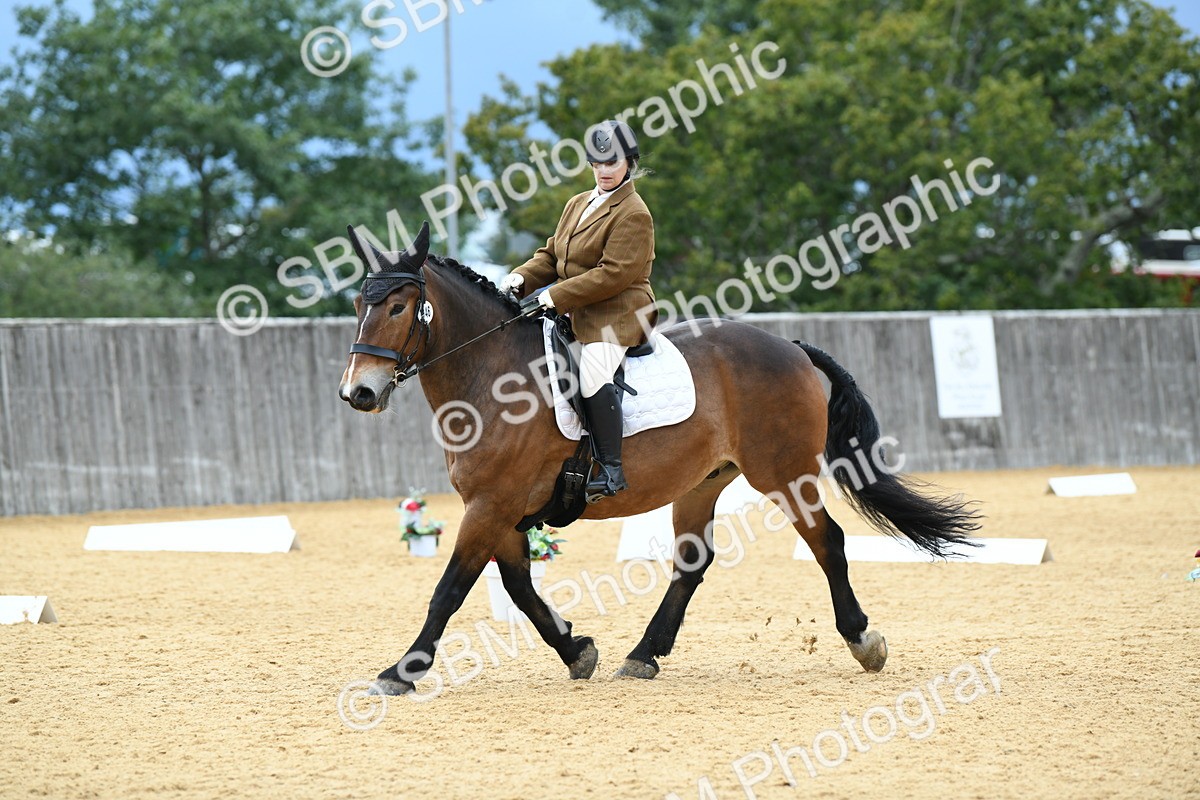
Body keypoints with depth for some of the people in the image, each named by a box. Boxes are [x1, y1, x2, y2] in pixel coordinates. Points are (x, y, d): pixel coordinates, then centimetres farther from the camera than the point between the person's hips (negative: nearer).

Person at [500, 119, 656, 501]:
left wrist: (557, 296, -22)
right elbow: (551, 255, 21)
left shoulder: (633, 214, -11)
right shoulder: (577, 204, 18)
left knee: (592, 373, -31)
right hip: (573, 313, 10)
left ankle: (611, 469, -27)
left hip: (616, 315, -10)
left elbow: (615, 274, -19)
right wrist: (522, 277, -1)